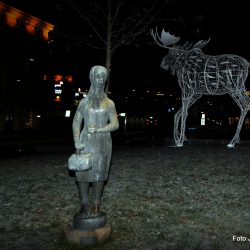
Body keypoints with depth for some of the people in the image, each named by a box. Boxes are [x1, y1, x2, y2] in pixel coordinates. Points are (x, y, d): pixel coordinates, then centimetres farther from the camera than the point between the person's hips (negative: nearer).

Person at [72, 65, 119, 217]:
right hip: (86, 142, 1)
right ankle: (84, 206, 8)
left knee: (99, 174, 1)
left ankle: (96, 206, 12)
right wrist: (77, 142, -8)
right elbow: (76, 122, 5)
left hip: (103, 142, 0)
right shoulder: (84, 101, 9)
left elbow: (115, 124, 0)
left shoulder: (109, 103, 7)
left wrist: (98, 129, -15)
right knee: (82, 173, -3)